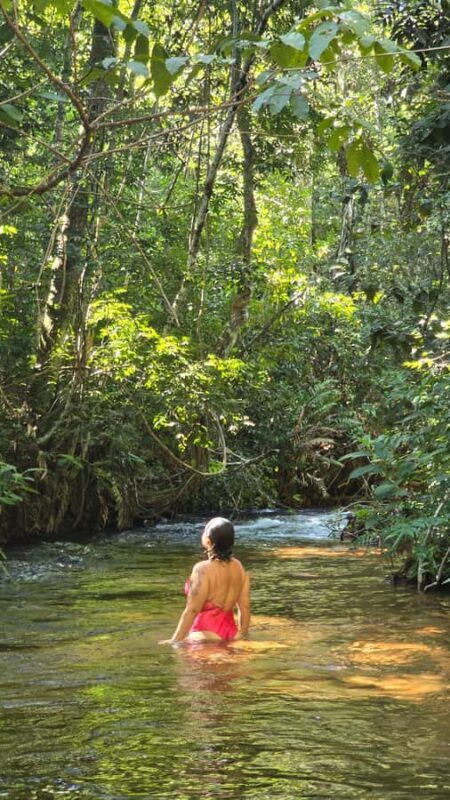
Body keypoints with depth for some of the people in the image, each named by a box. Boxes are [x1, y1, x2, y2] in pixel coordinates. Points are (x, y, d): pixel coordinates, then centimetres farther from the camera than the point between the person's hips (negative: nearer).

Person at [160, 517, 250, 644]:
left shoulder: (203, 569, -15)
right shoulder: (238, 567, 6)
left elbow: (192, 610, -14)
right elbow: (245, 606, 11)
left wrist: (175, 640, -8)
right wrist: (242, 634, 24)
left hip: (206, 636, -7)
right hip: (230, 633, 7)